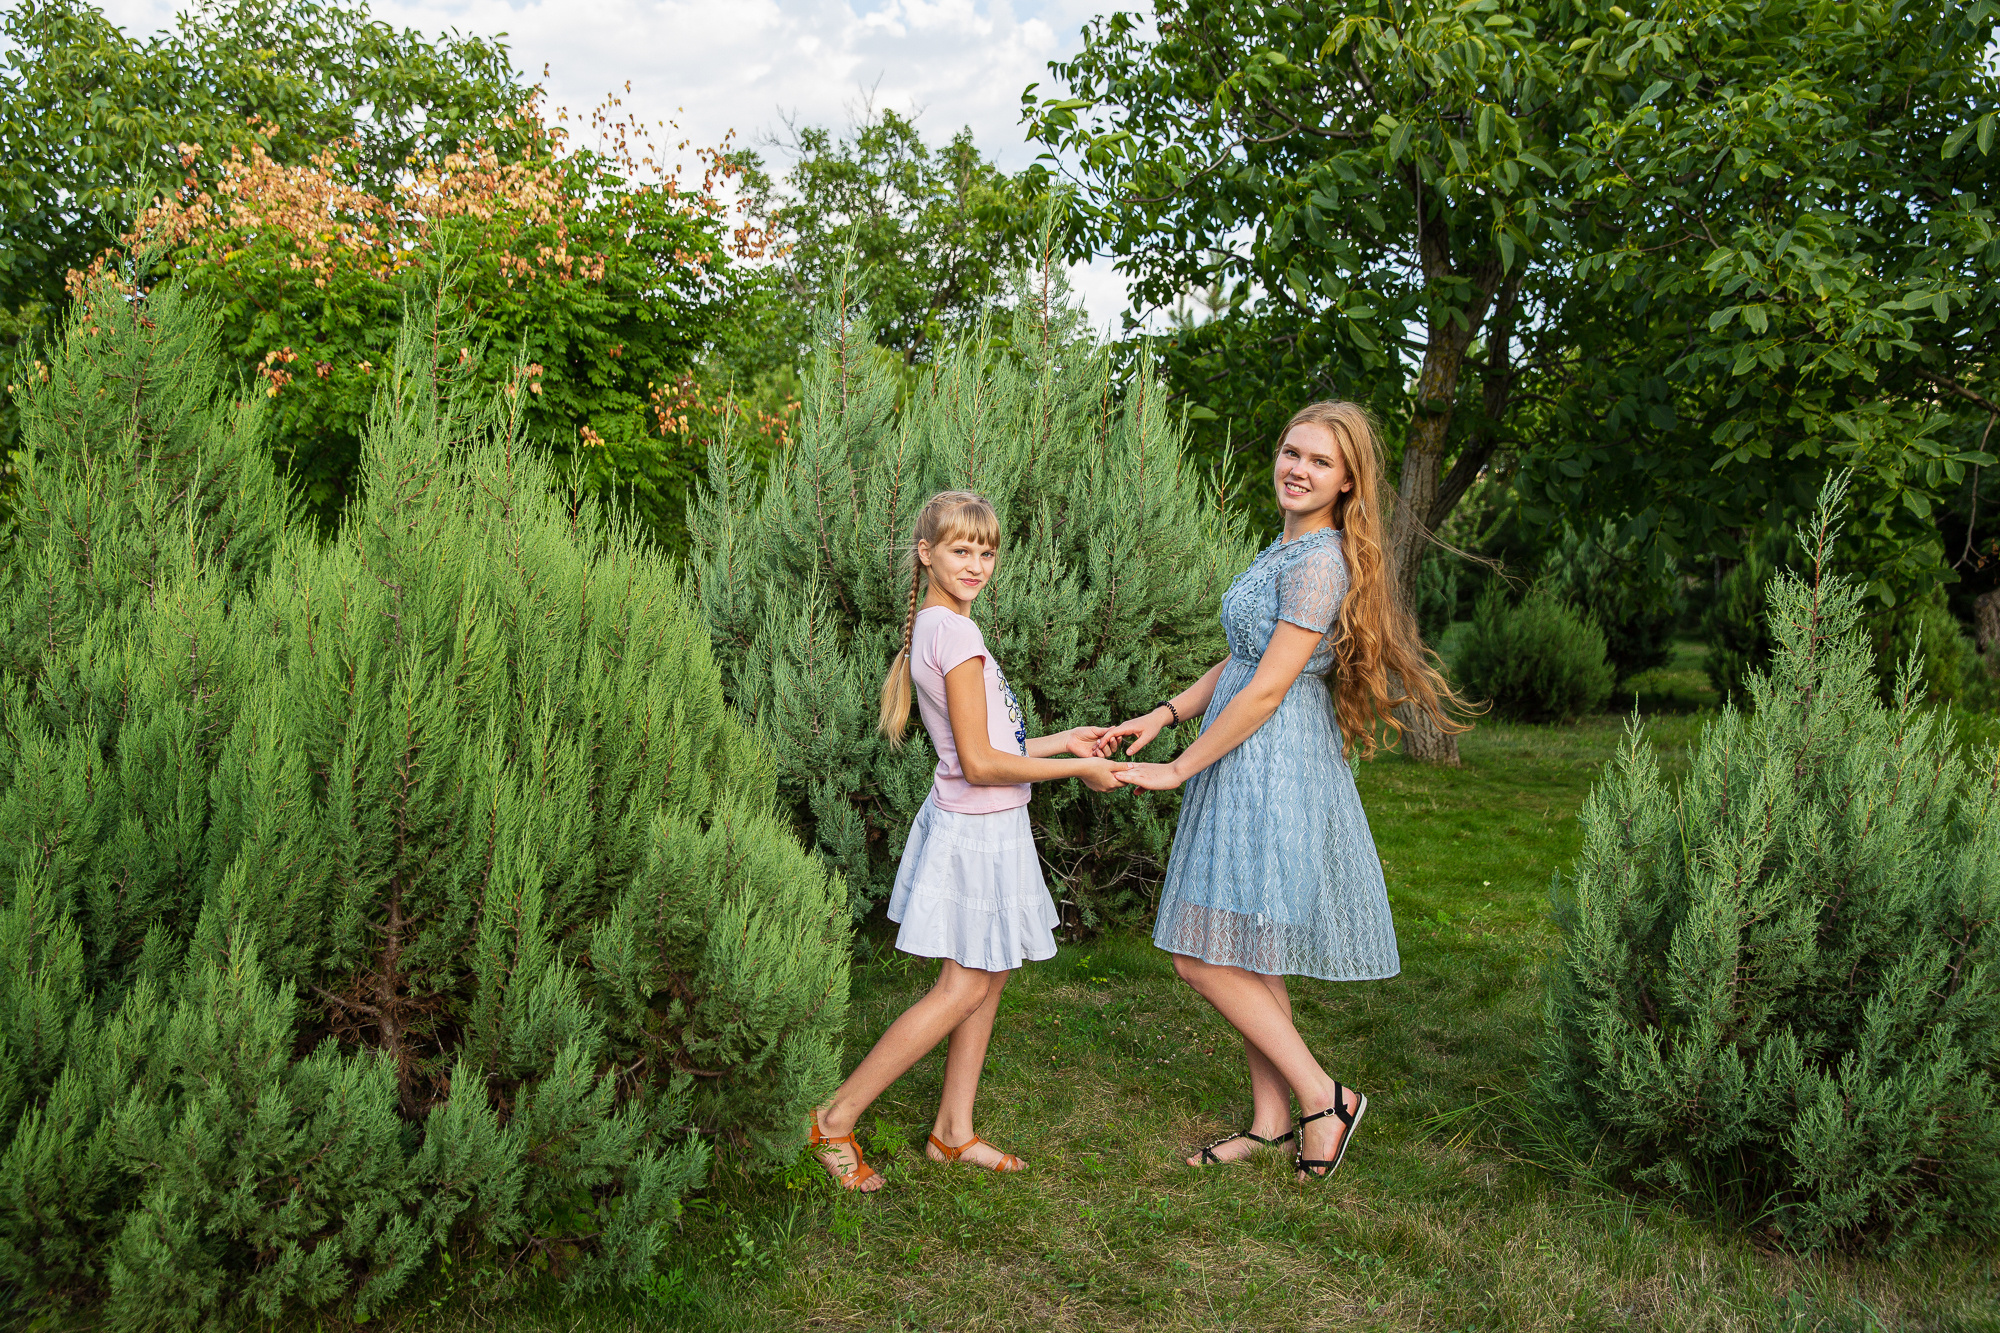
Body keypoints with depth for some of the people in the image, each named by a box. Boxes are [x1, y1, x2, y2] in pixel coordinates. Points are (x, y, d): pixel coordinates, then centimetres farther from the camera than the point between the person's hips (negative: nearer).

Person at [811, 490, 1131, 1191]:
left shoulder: (936, 629, 9)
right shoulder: (957, 634, -21)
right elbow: (980, 763, -23)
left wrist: (1063, 738, 13)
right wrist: (1078, 768, -14)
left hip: (980, 826, 9)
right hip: (977, 829, -9)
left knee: (988, 978, 14)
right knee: (963, 990, -1)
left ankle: (953, 1132, 24)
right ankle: (837, 1118, 8)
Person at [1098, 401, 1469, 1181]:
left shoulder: (1320, 560, -17)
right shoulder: (1289, 549, 14)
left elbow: (1269, 687, -19)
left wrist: (1179, 769, -13)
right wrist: (1162, 715, 8)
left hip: (1272, 768, -10)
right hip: (1253, 765, 10)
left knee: (1204, 957, -6)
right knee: (1247, 954, 14)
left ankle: (1324, 1097, 5)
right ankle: (1270, 1121, 25)